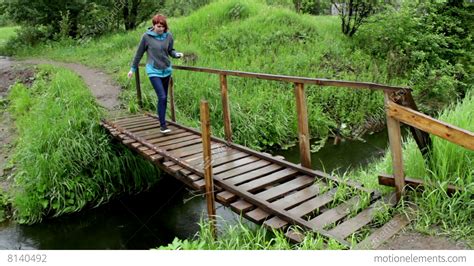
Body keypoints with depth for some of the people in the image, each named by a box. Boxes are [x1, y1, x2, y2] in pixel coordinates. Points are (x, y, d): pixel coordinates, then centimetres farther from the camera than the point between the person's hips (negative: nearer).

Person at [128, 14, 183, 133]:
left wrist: (177, 54, -9)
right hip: (154, 71, -4)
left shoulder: (168, 36, 0)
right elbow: (139, 53, 3)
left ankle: (162, 121, 25)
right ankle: (163, 125, -7)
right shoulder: (147, 36, -7)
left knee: (164, 98, 11)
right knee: (162, 97, -14)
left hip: (166, 70, 4)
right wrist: (133, 68, 10)